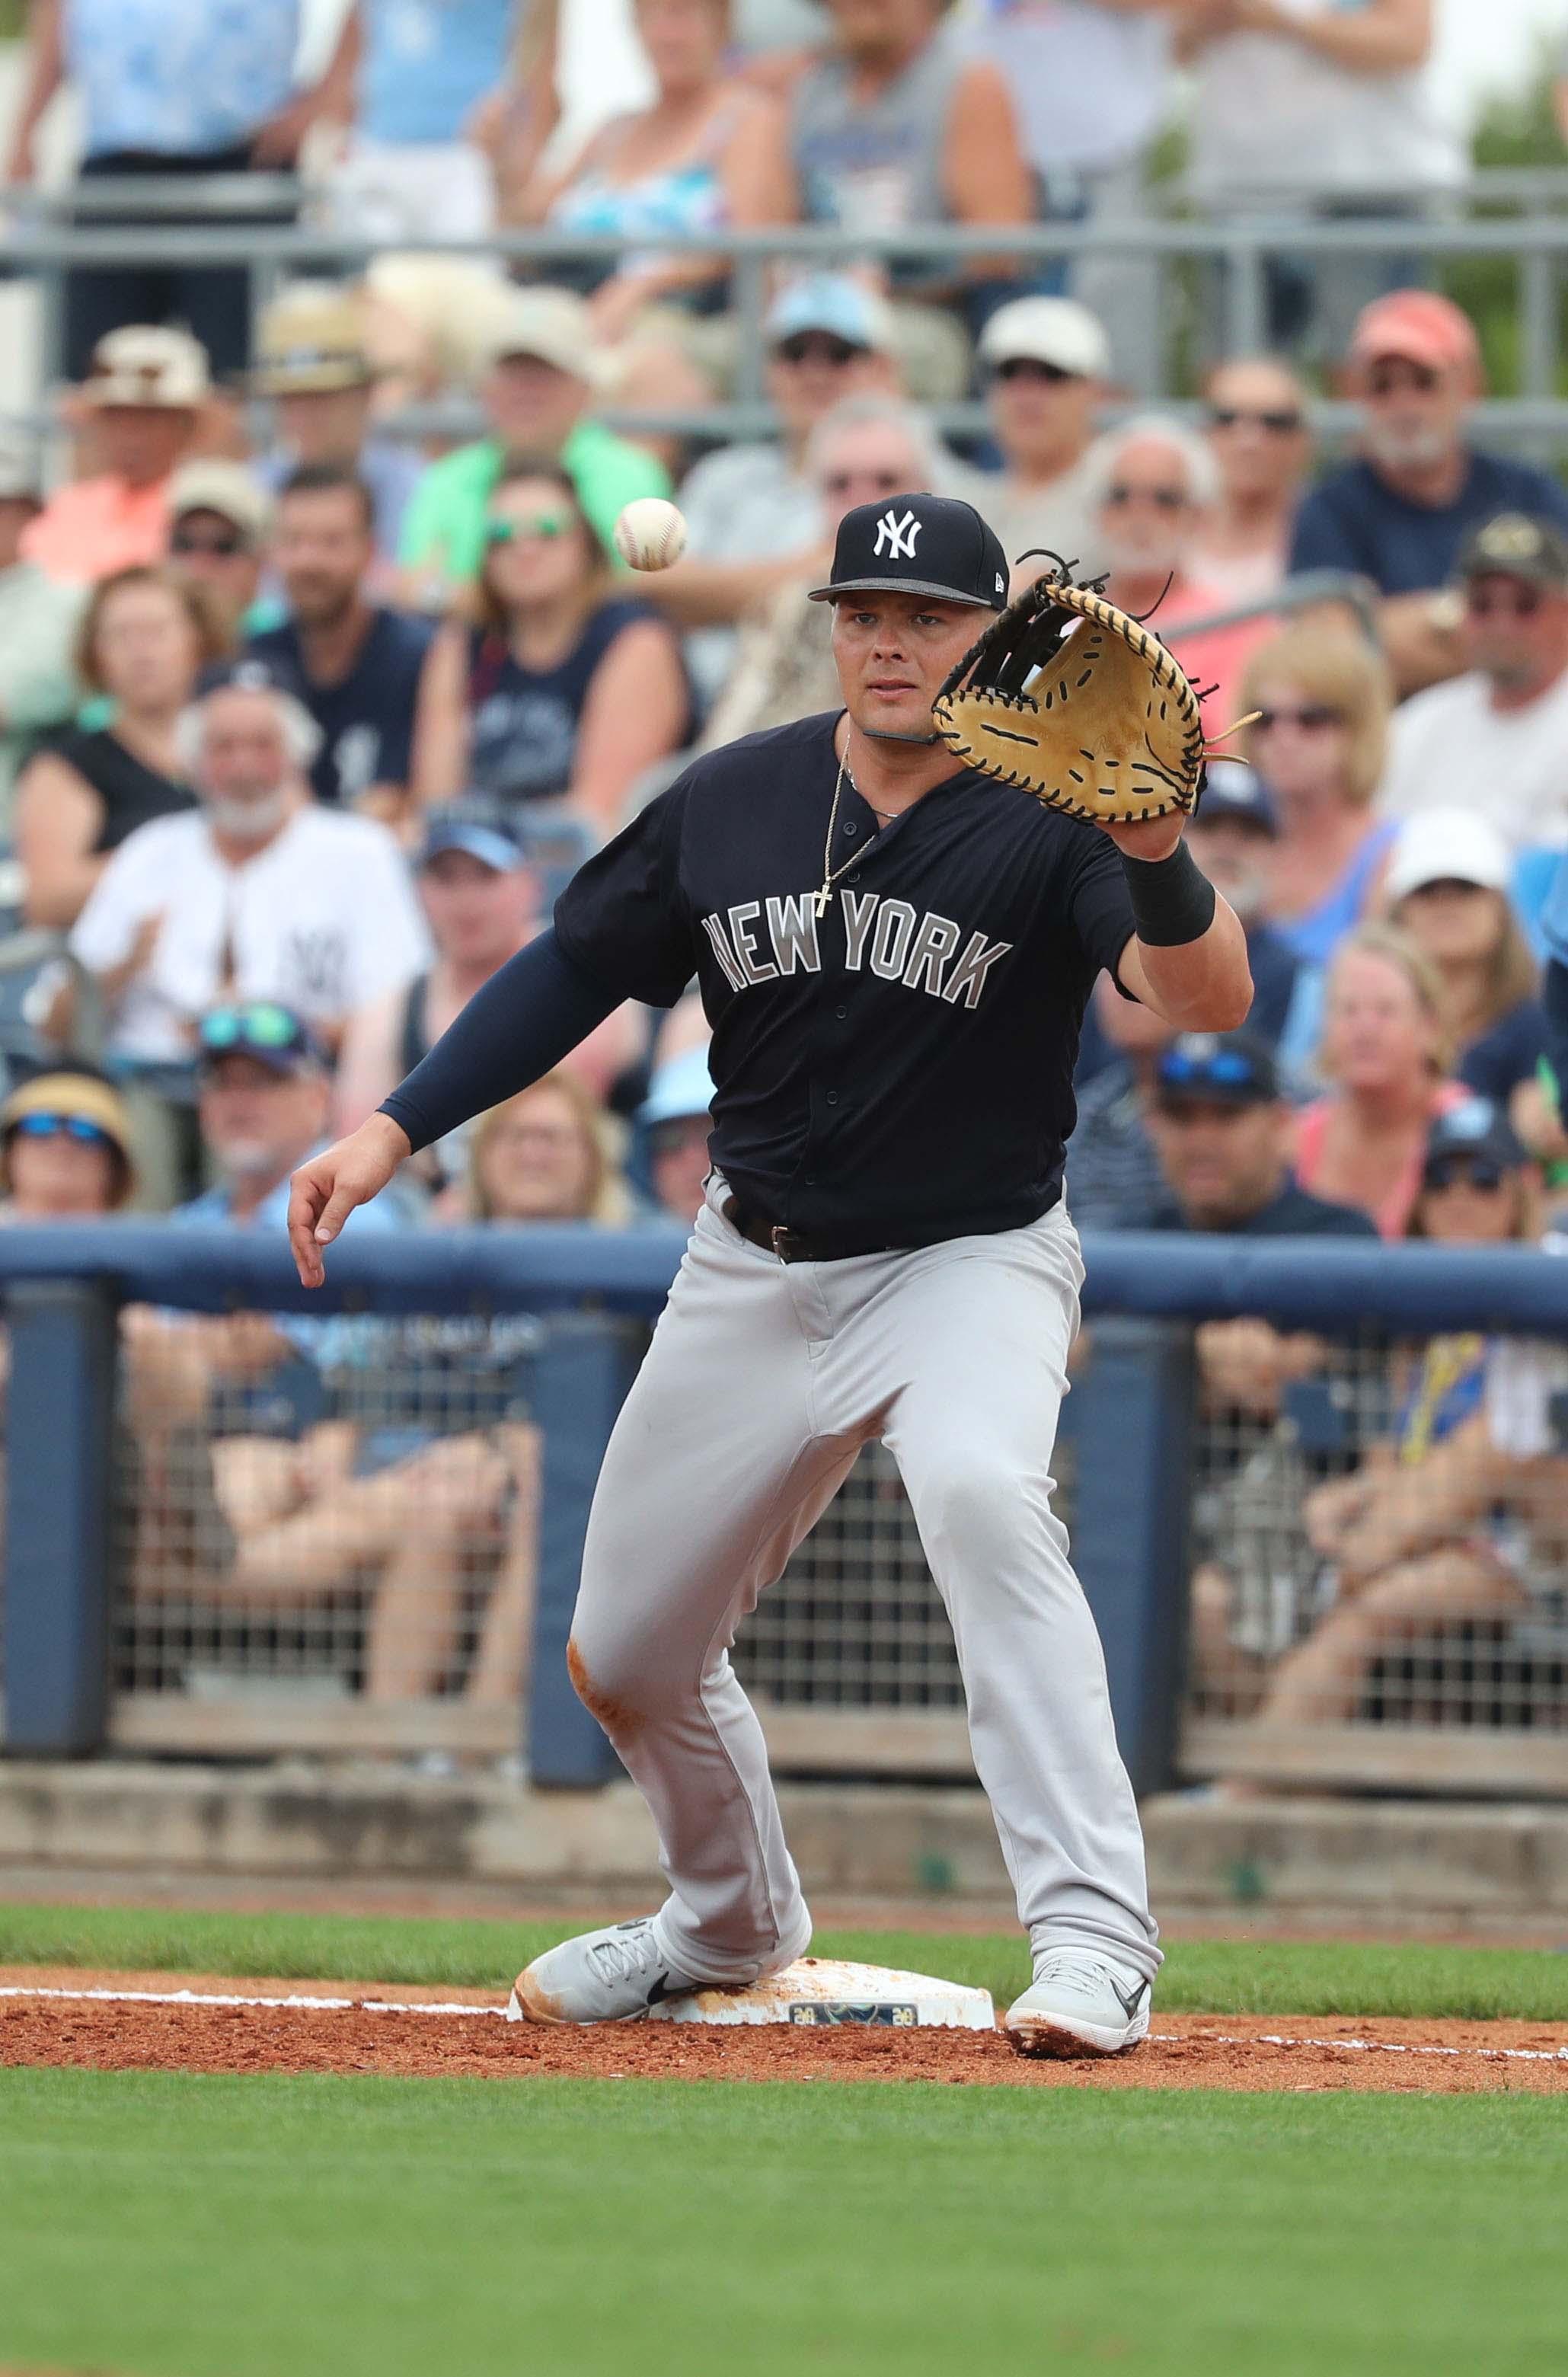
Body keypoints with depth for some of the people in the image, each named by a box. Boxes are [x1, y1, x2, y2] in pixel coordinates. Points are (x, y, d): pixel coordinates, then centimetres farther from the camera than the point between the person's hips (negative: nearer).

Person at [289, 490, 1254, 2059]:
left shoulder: (1049, 816, -17)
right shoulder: (736, 801, -4)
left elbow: (1212, 1000, -32)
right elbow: (576, 971, 6)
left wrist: (1154, 858, -52)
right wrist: (391, 1134, -2)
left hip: (972, 1265, -5)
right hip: (757, 1270, 5)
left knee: (982, 1495, -36)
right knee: (623, 1659, 9)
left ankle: (1095, 1945, -38)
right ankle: (732, 1927, 41)